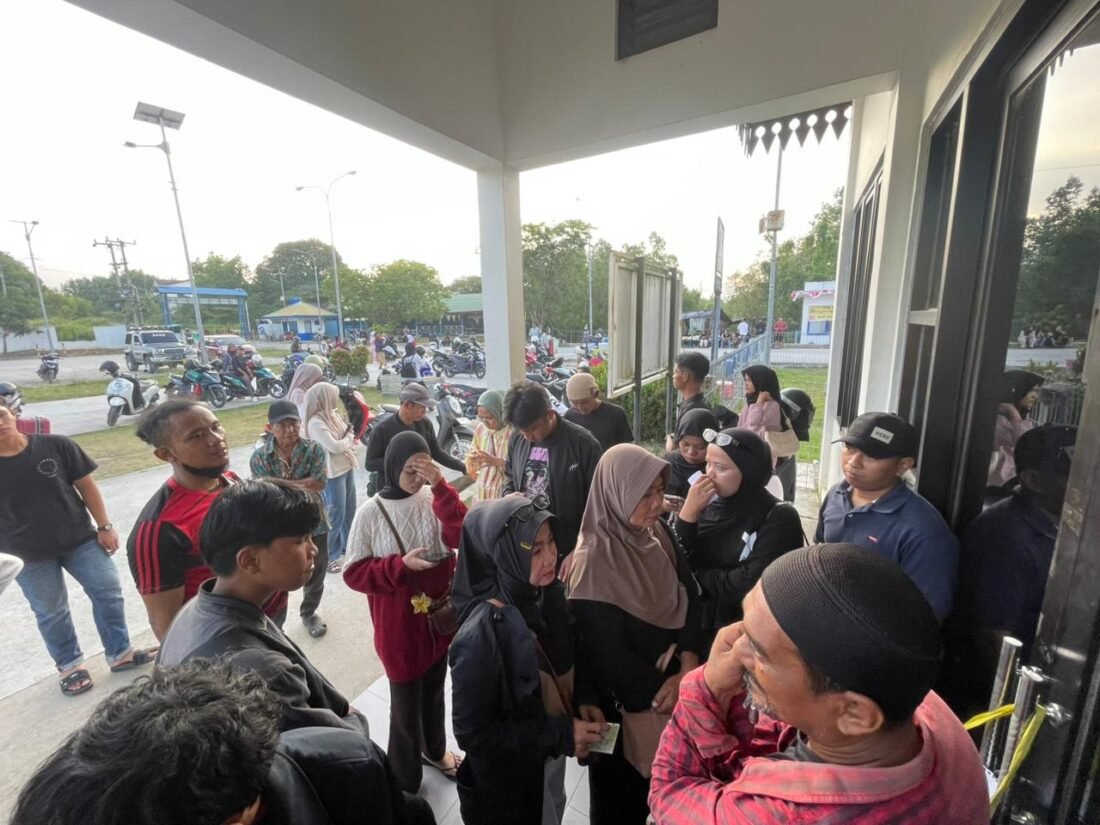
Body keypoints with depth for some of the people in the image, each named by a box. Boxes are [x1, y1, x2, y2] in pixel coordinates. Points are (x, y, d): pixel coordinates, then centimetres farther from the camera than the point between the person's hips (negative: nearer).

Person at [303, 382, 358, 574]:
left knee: (350, 511, 20)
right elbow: (334, 446, -24)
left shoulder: (333, 415, 7)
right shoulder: (316, 423, -19)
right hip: (332, 473, -9)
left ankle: (347, 547, 38)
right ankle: (329, 557, 17)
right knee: (335, 515, 1)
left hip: (347, 468, 9)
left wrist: (352, 442, -8)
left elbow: (348, 434, 14)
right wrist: (349, 437, -7)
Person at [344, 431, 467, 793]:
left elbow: (463, 537, -23)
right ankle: (404, 781, 43)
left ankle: (434, 749, 54)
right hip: (399, 624, -3)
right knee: (406, 702, 16)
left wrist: (442, 487, -29)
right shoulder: (371, 512, -15)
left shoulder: (434, 499, -11)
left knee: (435, 690, 26)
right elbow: (354, 573, -10)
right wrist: (401, 565, -24)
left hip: (440, 614, 3)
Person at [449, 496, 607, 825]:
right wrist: (561, 735, -23)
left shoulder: (547, 593, -16)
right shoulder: (481, 636, -36)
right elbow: (471, 733, -24)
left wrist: (579, 704, -14)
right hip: (508, 779, -5)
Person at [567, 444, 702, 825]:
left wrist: (688, 662, -16)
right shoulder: (594, 560, -29)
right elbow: (607, 654, -22)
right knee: (624, 789, 21)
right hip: (625, 699, -5)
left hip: (673, 682, 6)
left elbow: (689, 597, -4)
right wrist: (660, 692, -15)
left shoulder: (659, 534, -10)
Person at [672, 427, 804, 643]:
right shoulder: (708, 503, -6)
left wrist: (698, 576, -11)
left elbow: (749, 586, -23)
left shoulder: (778, 518, -17)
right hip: (697, 623, 4)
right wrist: (688, 512, -21)